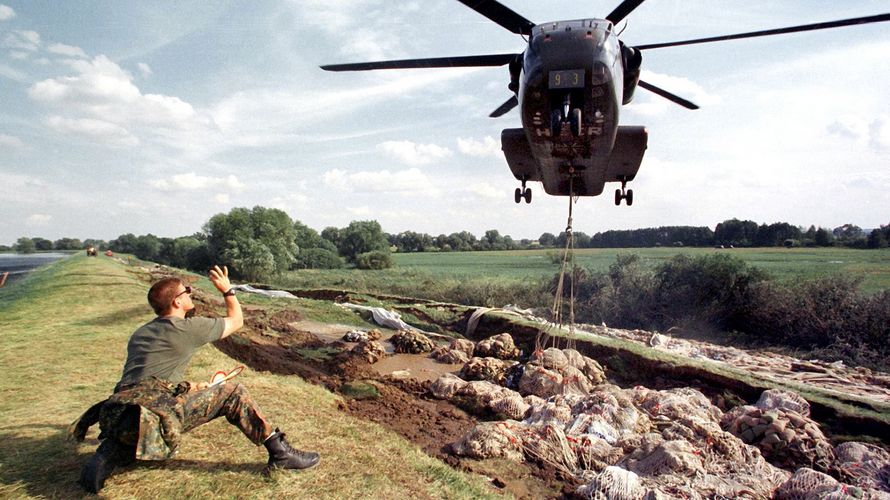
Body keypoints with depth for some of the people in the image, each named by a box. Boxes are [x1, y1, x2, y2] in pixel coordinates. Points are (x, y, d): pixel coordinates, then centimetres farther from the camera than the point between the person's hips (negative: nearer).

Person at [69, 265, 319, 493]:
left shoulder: (140, 333, 25)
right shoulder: (188, 327, 2)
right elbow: (236, 320, 16)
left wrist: (189, 387, 40)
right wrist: (227, 289, 30)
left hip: (117, 411, 8)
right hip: (157, 410, -7)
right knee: (232, 393, 0)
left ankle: (111, 452, 6)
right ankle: (280, 452, -5)